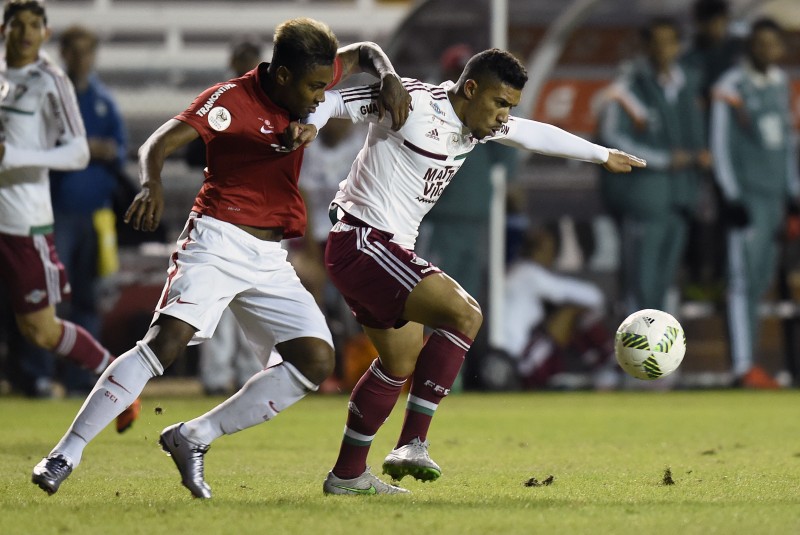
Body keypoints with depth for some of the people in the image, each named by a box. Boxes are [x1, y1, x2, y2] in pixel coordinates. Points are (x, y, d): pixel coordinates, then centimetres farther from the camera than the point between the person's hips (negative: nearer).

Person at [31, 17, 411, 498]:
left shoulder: (308, 84, 6)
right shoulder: (232, 100, -13)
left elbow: (364, 53, 24)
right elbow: (157, 145, -22)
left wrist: (390, 78, 2)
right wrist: (152, 184, -43)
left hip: (271, 258, 7)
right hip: (218, 240, -7)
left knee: (316, 362, -8)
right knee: (168, 340, -25)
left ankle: (193, 439, -1)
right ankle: (66, 453, -22)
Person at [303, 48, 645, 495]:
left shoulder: (477, 123, 10)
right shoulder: (413, 103, -16)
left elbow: (535, 135, 25)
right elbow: (333, 100, -15)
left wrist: (603, 155, 36)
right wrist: (307, 128, -36)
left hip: (391, 249, 11)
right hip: (362, 241, -10)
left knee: (402, 363, 18)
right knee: (463, 314, -21)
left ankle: (347, 474, 27)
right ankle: (413, 444, -20)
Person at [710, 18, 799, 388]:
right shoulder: (731, 87, -7)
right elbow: (719, 145, -8)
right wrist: (731, 198, -13)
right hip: (746, 195, -7)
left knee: (762, 278, 6)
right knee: (744, 278, -11)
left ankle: (745, 358, 10)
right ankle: (743, 365, -15)